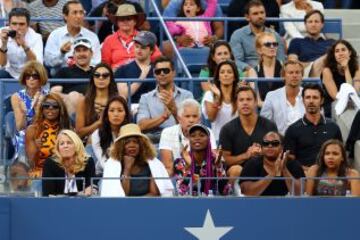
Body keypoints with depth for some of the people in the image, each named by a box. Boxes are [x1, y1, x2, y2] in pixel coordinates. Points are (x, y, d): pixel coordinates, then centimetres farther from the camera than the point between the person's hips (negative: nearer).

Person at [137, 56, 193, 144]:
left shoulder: (186, 95, 12)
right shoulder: (145, 98, 15)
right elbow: (142, 125, -1)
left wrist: (174, 108, -18)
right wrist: (164, 116, -15)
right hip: (154, 140, 0)